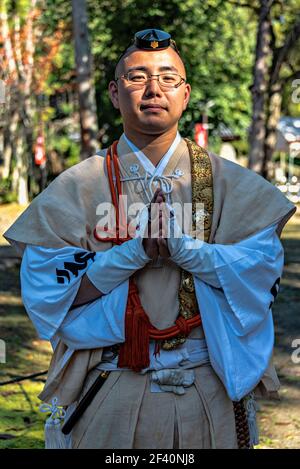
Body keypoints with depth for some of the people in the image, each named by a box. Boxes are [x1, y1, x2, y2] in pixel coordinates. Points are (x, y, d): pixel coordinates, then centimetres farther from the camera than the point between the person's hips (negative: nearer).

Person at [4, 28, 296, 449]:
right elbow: (49, 294, -10)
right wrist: (135, 250, -20)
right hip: (112, 398, -1)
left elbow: (263, 269, -8)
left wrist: (181, 245, -21)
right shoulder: (77, 188, -2)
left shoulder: (227, 182, 2)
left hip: (212, 394, 1)